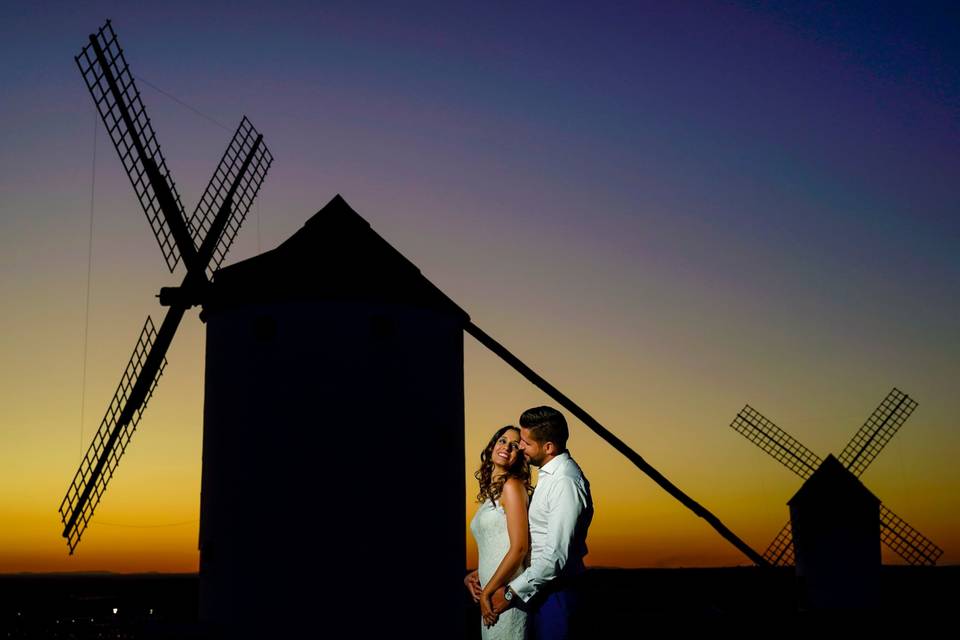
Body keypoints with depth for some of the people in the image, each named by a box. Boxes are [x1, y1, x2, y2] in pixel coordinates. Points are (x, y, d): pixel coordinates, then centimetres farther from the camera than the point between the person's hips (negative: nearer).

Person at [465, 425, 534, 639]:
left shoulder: (512, 485, -9)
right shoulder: (490, 491, 16)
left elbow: (520, 548, -17)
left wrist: (487, 592, -13)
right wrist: (474, 575, 5)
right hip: (489, 592, 8)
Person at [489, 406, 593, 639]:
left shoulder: (564, 482, -22)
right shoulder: (550, 474, 9)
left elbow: (556, 555, -25)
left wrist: (511, 592, -18)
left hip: (554, 592, -9)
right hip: (541, 587, 9)